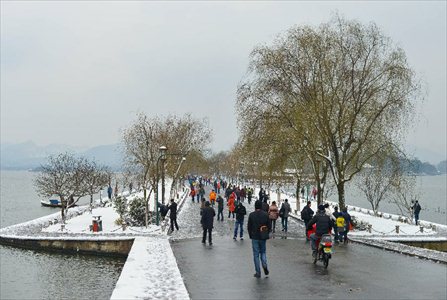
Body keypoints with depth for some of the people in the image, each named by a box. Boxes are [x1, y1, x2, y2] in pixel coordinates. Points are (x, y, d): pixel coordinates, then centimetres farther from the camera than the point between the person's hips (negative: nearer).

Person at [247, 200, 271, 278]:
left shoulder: (251, 215, -7)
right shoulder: (265, 214, -3)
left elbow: (249, 227, -3)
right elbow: (269, 226, 1)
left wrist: (251, 236, 11)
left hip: (255, 237, -2)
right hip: (263, 237, 2)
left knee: (256, 254, 4)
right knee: (263, 252, 20)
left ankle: (258, 273, 4)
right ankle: (264, 264, -6)